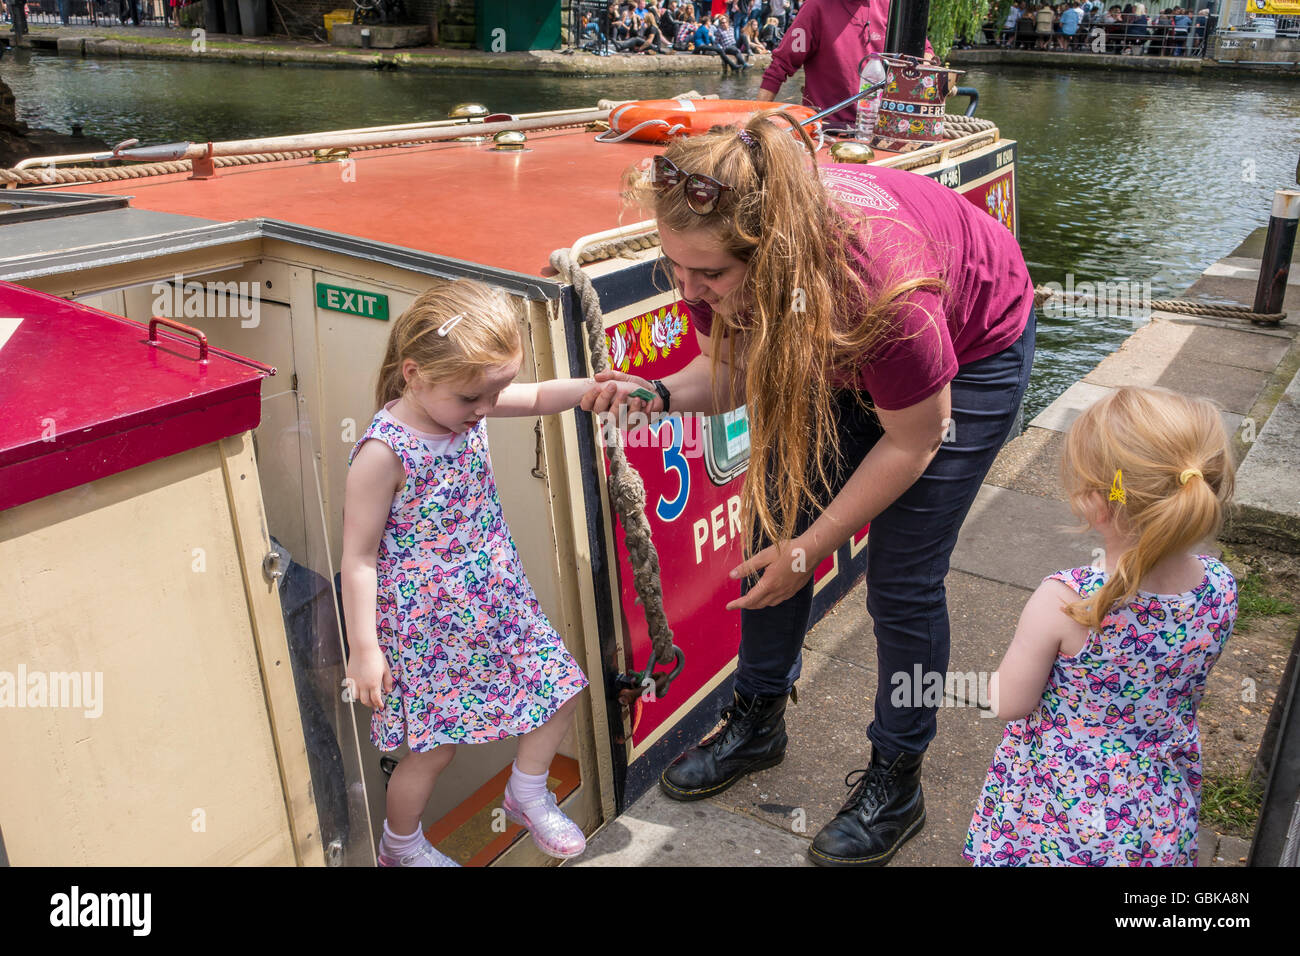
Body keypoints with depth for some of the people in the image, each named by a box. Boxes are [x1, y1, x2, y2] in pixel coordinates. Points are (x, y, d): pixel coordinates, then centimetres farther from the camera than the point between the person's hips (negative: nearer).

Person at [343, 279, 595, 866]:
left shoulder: (465, 405, -5)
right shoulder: (384, 452, -24)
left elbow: (539, 398, 9)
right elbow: (358, 557, -19)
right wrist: (363, 649, -15)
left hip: (497, 599, 7)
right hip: (427, 624, -7)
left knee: (559, 689, 10)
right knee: (437, 746, 5)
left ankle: (527, 796, 37)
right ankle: (400, 845, 35)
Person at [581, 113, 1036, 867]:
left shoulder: (876, 274, -43)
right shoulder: (714, 252, -27)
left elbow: (913, 442, -27)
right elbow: (729, 371, -9)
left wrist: (811, 548, -22)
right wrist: (660, 394, -32)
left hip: (973, 349, -5)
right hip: (838, 351, 6)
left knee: (903, 580, -6)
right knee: (773, 528, 3)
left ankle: (896, 782, 16)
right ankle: (758, 721, 26)